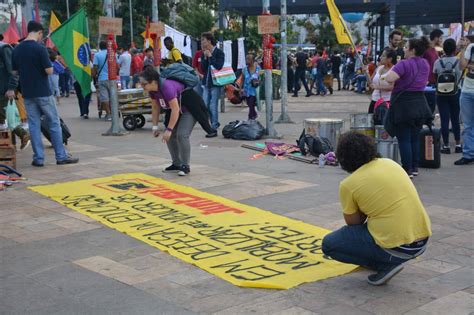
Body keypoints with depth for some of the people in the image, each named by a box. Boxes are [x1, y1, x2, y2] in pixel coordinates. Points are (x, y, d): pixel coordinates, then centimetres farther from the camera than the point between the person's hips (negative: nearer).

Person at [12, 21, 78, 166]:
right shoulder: (40, 48, -13)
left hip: (27, 93, 5)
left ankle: (38, 158, 8)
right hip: (43, 92, -5)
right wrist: (50, 66, 5)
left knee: (34, 125, 8)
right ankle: (61, 156, 7)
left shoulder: (17, 49, 5)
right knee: (54, 123, 4)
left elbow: (14, 72, 9)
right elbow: (49, 71, -15)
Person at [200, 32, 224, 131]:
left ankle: (214, 128, 1)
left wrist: (210, 56, -14)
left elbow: (219, 66, -19)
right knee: (205, 106, 6)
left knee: (213, 106, -7)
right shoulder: (204, 53, 12)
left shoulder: (219, 52, -6)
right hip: (206, 83, 7)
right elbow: (203, 68, 5)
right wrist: (205, 57, -6)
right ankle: (215, 123, 21)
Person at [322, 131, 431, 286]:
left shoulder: (348, 185, -7)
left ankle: (386, 264, 0)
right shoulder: (390, 163, 10)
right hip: (423, 240, 7)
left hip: (397, 248, -7)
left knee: (328, 244, 7)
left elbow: (354, 223, 4)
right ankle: (391, 260, 23)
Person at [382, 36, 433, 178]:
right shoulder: (425, 64, 8)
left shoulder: (404, 64, -16)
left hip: (404, 104, -7)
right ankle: (415, 167, 21)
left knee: (404, 139, -1)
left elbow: (389, 79, -29)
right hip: (420, 103, 7)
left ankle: (407, 170, -1)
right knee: (414, 138, 16)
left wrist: (385, 75, -7)